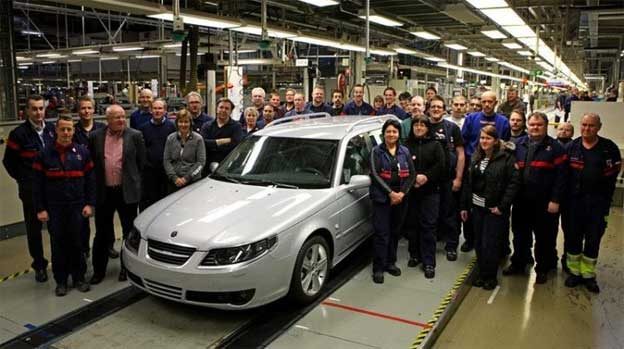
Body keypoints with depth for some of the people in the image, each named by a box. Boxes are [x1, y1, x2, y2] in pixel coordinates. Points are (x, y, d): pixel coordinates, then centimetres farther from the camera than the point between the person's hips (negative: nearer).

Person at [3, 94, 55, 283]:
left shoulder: (52, 129, 1)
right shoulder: (18, 134, -9)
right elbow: (9, 162, 0)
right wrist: (24, 180, 0)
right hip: (31, 190, -2)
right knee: (34, 228, 8)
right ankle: (39, 265, 21)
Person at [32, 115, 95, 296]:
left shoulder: (82, 152, 2)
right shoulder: (44, 154, 0)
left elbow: (90, 180, 3)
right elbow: (38, 184, 1)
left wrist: (90, 203, -3)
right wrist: (40, 209, -4)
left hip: (77, 207, 0)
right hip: (54, 209, 0)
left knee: (77, 243, 7)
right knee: (58, 245, 6)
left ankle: (79, 278, 21)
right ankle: (60, 281, 18)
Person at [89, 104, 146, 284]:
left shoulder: (135, 135, -4)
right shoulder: (96, 136, 1)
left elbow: (141, 162, 4)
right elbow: (91, 162, 11)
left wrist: (132, 180, 9)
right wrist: (99, 180, 12)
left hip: (127, 191, -1)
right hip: (104, 192, 1)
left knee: (129, 231, 9)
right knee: (102, 233, 10)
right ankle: (99, 270, 23)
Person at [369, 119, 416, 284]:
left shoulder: (404, 151, 10)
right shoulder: (377, 151, 0)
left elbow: (411, 174, 5)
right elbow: (375, 174, -9)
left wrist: (402, 193, -9)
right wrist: (391, 193, -15)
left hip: (401, 198, 4)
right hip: (381, 198, -4)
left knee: (395, 232, 11)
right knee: (381, 233, -6)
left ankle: (390, 262, 25)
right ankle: (378, 268, 1)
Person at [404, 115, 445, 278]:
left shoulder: (435, 145, 7)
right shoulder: (406, 145, 7)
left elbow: (441, 166, -3)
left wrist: (426, 176, -15)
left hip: (430, 191, -1)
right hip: (410, 190, 2)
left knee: (428, 226, -4)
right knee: (412, 225, 6)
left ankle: (429, 262, 0)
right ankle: (414, 255, 23)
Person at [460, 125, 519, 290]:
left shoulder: (506, 157, -10)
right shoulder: (476, 157, 9)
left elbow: (513, 183, -14)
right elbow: (468, 182, 11)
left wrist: (502, 207, -17)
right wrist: (464, 206, 9)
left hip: (494, 208, -5)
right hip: (477, 207, 6)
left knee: (489, 244, 0)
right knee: (478, 243, 11)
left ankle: (491, 276, 18)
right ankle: (482, 273, 25)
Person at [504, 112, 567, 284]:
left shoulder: (555, 147, -5)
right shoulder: (519, 144, 7)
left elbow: (560, 175, -10)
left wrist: (555, 200, -14)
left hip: (544, 202, -4)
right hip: (521, 200, 4)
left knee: (544, 237, 9)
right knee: (520, 234, 15)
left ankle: (543, 268, 25)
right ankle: (518, 263, 31)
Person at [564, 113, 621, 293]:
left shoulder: (609, 148, -5)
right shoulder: (571, 147, 0)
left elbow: (612, 176, -2)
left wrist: (605, 202, -5)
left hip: (598, 202, -1)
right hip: (575, 201, 1)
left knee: (593, 240, 8)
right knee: (573, 237, 8)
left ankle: (588, 275, 22)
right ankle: (574, 272, 23)